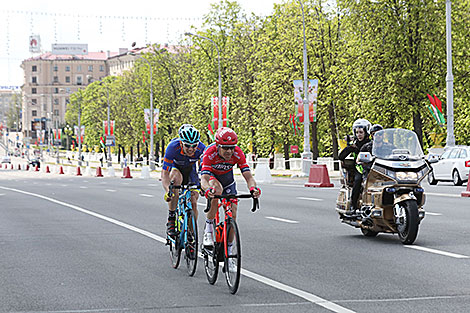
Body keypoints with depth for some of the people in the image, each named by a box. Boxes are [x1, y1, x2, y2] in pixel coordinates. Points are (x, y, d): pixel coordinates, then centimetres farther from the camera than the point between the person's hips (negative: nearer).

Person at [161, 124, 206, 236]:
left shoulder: (201, 148, -32)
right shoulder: (173, 147, -37)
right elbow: (164, 173, -36)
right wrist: (167, 190, -51)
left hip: (190, 170, 2)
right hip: (174, 167, -2)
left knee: (193, 204, -10)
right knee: (176, 178, -37)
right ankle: (171, 220, -30)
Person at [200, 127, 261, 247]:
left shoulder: (238, 153, -30)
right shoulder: (210, 153, -37)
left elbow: (248, 177, -34)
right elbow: (204, 180, -46)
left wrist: (253, 188, -57)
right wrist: (208, 190, -69)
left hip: (227, 177, 3)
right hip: (211, 176, -3)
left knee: (232, 213, -9)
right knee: (217, 190, -38)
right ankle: (208, 230, -25)